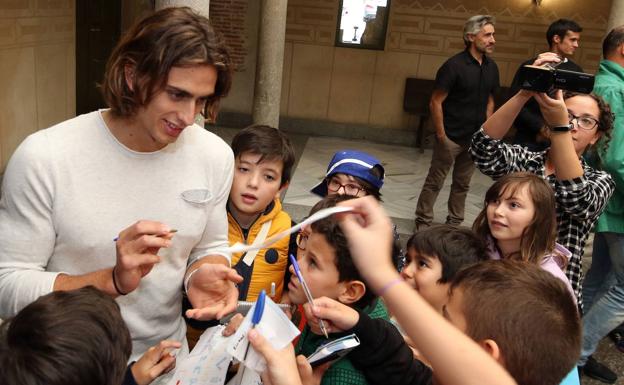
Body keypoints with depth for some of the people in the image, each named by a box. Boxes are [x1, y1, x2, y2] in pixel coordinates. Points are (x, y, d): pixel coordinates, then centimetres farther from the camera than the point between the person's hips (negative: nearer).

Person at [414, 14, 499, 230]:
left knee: (462, 183, 14)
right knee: (435, 182, 2)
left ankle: (454, 224, 26)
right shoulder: (454, 65, -14)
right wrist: (441, 135, -14)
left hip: (475, 138, 6)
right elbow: (435, 102, -13)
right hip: (451, 137, -6)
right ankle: (423, 223, 12)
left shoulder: (491, 67, 5)